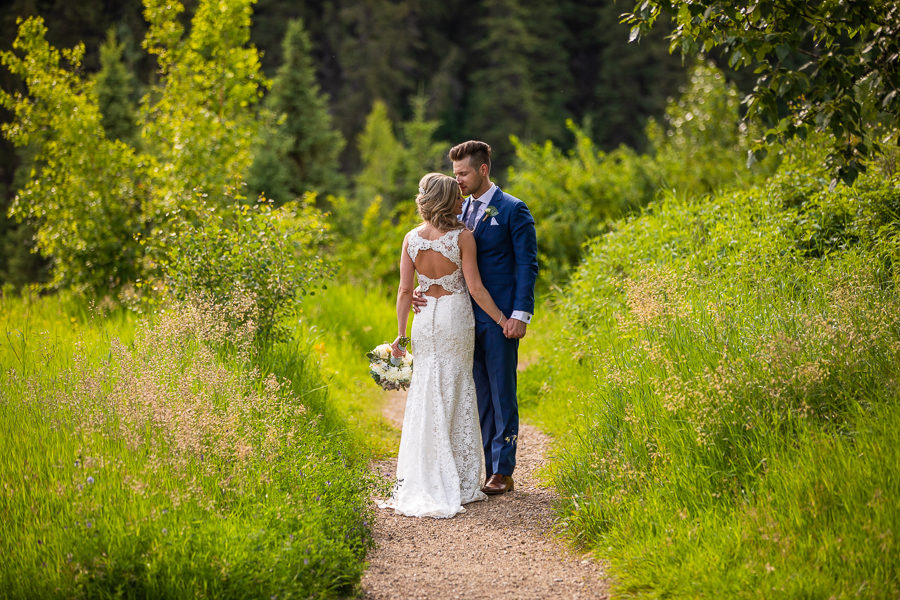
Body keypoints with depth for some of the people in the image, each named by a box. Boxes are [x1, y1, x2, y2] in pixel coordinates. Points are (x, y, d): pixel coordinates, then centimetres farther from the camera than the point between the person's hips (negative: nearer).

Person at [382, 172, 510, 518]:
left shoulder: (412, 238, 2)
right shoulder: (462, 236, -9)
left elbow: (405, 290, 3)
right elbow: (475, 288, -9)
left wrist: (400, 333, 7)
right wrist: (501, 319, 1)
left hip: (425, 320, 3)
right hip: (455, 316, -3)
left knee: (425, 396, 7)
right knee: (457, 395, 4)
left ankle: (422, 480, 4)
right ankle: (459, 480, 7)